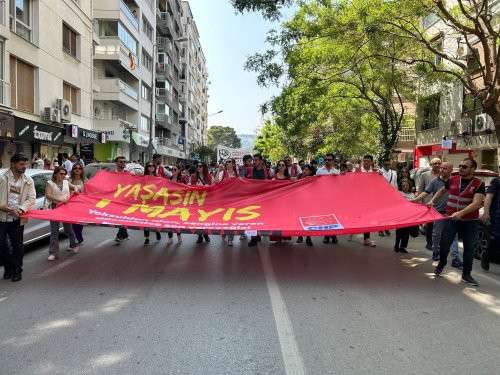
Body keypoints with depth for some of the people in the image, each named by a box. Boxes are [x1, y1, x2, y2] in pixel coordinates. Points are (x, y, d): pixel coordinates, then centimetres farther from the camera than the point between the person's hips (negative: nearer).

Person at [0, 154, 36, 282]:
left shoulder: (28, 180, 4)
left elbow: (32, 198, -1)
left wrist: (21, 210, -16)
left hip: (17, 219, 2)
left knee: (17, 246, 7)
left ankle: (17, 270, 22)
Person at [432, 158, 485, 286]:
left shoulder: (479, 184, -9)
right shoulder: (452, 180, 1)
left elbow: (476, 203, -22)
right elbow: (442, 190, 21)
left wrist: (461, 213, -33)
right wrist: (432, 201, 9)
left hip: (469, 221, -2)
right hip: (451, 218, 2)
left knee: (469, 248, 6)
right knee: (444, 244, 1)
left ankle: (466, 274, 19)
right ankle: (441, 264, 29)